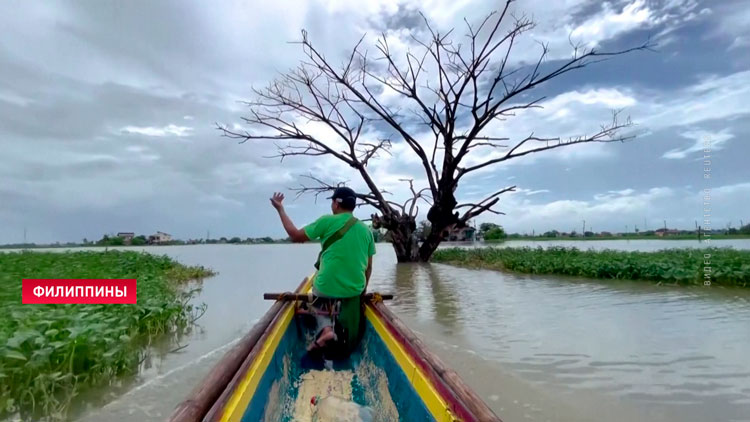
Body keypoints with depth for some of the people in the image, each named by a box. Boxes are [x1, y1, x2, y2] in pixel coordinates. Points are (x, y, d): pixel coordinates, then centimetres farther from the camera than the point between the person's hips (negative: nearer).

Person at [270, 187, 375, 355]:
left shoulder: (327, 221, -9)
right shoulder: (367, 230, 3)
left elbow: (295, 236, -2)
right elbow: (368, 267, 7)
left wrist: (280, 209, 6)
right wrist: (363, 290, 21)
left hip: (326, 288, -5)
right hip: (354, 289, 5)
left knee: (318, 303, 25)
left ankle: (325, 328, -5)